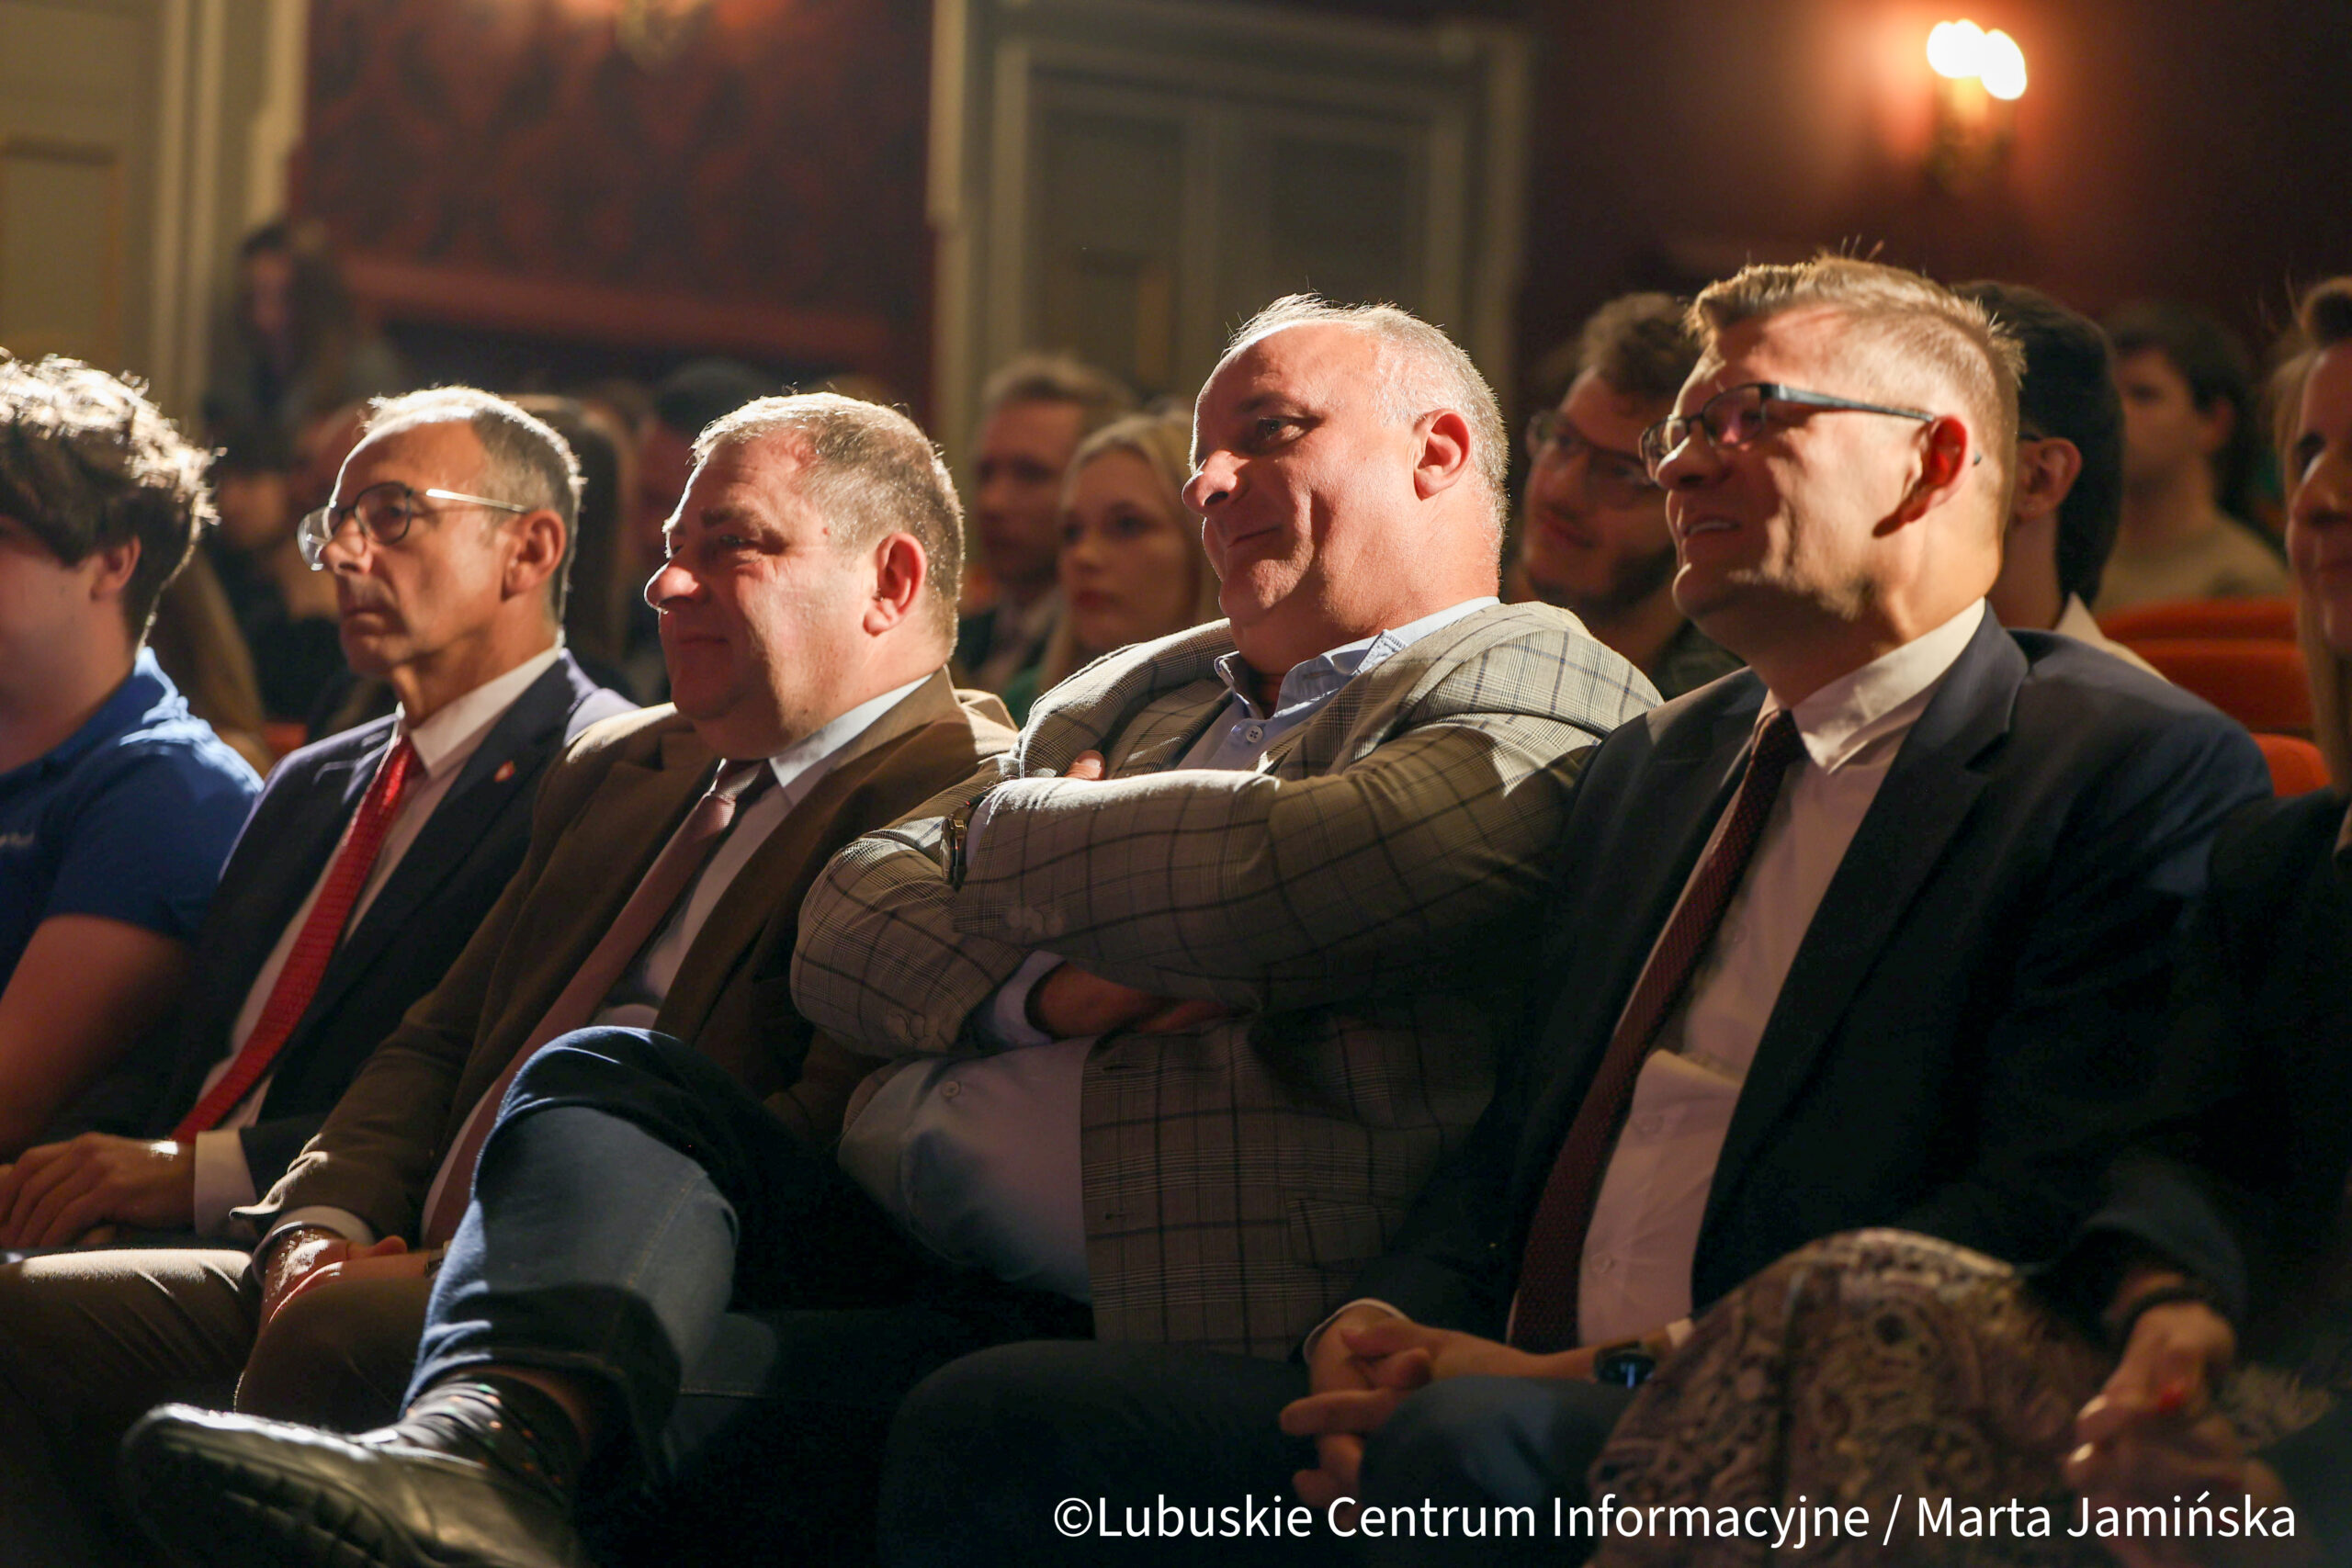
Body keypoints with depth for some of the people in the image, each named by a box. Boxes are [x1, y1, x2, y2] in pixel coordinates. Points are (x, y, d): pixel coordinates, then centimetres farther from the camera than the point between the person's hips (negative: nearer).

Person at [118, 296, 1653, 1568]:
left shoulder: (1543, 697, -2)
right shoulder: (1137, 692, 26)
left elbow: (1268, 871, -23)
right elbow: (850, 923, 14)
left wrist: (1016, 827, -1)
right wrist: (1038, 985, -9)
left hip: (1122, 1339, -8)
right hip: (886, 1244, 8)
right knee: (612, 1078, -17)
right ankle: (501, 1439, -44)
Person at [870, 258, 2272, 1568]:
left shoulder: (2150, 774, -2)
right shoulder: (1652, 767, 25)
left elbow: (2039, 1217, -13)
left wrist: (1619, 1374, -19)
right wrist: (1383, 1324, 0)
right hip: (1522, 1405, 7)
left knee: (1475, 1446, -39)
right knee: (993, 1422, -11)